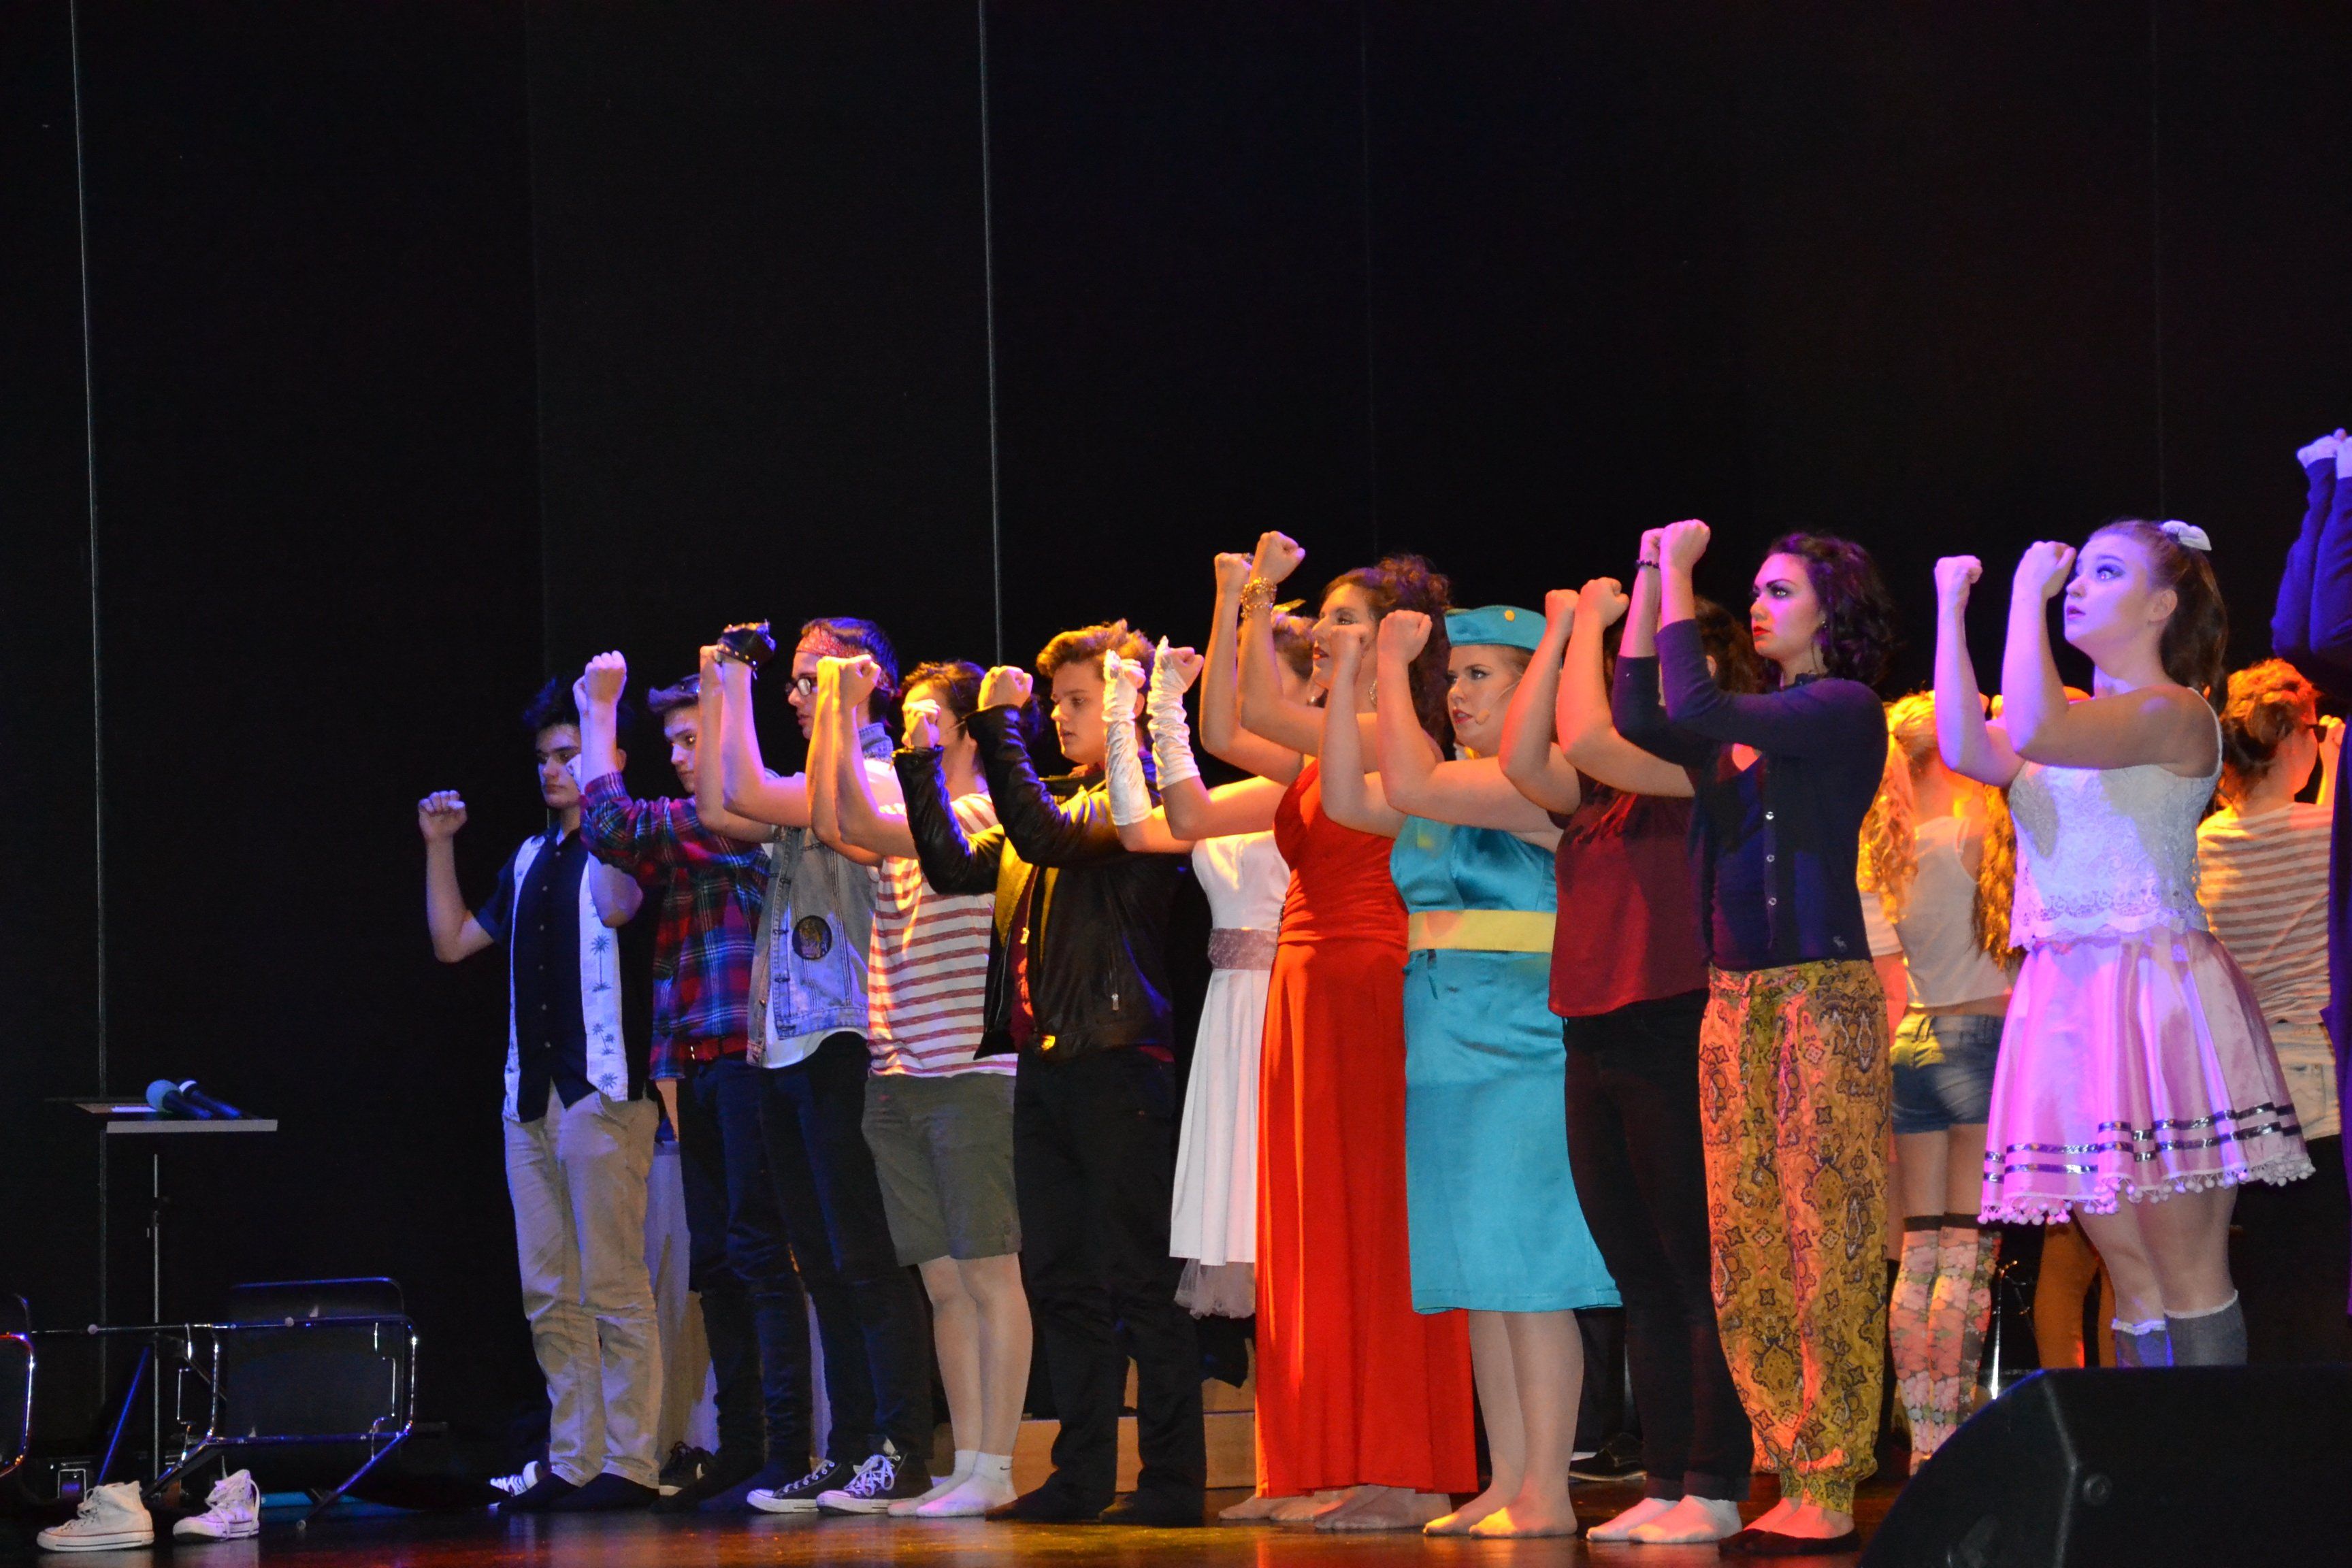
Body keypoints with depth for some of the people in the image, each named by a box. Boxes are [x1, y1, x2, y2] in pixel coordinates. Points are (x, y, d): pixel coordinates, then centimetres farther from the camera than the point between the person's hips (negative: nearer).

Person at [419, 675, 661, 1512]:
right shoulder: (533, 859, 20)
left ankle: (629, 1464, -7)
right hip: (532, 1097, 8)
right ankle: (571, 1464, 10)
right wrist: (439, 847, 16)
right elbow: (454, 941, 25)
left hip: (602, 1091, -8)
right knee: (549, 1298, 7)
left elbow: (615, 905, -24)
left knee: (613, 1289, -9)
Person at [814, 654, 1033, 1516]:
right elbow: (832, 826, 4)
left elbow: (866, 825, -17)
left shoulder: (983, 815, -6)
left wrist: (850, 716, -11)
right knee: (944, 1282, 7)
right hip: (897, 1081, 8)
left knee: (989, 1274, -6)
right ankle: (965, 1466, 8)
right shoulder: (910, 822, 19)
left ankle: (994, 1468, -6)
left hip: (972, 1077, -8)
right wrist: (834, 711, 5)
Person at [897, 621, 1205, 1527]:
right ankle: (1081, 1476, 15)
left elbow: (1048, 836, -22)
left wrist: (997, 724, -16)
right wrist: (922, 762, 8)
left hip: (1119, 1062, -9)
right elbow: (956, 867, 15)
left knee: (1141, 1284, -6)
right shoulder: (1062, 799, 19)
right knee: (1061, 1283, 10)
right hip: (1046, 1064, 9)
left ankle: (1172, 1479, -2)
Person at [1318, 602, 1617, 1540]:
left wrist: (1392, 666, -11)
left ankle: (1546, 1493, -8)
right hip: (1448, 1055, 9)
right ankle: (1508, 1484, 13)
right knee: (1482, 1283, 9)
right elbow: (1349, 800, 12)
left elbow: (1411, 785, -19)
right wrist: (1345, 677, 8)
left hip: (1525, 1056, -9)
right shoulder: (1454, 781, 17)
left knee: (1528, 1276, -9)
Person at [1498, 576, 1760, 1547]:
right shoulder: (1605, 791, 16)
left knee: (1699, 1280, -4)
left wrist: (1596, 619, -7)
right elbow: (1525, 761, 0)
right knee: (1641, 1284, 10)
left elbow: (1586, 741, -19)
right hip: (1593, 1043, 8)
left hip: (1672, 1037, -8)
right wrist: (1563, 633, 4)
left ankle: (1716, 1487, -1)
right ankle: (1664, 1484, 14)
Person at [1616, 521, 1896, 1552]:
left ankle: (1831, 1495, -7)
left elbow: (1698, 714, -16)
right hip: (1735, 1001, 8)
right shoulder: (1751, 726, 18)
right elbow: (1644, 721, 4)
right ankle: (1794, 1481, 10)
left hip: (1823, 996, -8)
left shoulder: (1845, 709, -5)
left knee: (1826, 1246, -7)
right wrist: (1653, 578, 4)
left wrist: (1677, 576, -9)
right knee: (1749, 1253, 6)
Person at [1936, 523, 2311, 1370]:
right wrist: (1951, 610, 7)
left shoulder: (2176, 713, -6)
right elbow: (1970, 750, 3)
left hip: (2152, 981, -8)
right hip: (2067, 998, 8)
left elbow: (2033, 734, -22)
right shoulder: (2079, 721, 18)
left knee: (2188, 1273, -8)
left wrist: (2027, 593, -13)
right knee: (2131, 1274, 6)